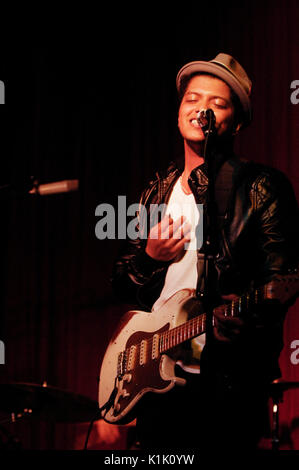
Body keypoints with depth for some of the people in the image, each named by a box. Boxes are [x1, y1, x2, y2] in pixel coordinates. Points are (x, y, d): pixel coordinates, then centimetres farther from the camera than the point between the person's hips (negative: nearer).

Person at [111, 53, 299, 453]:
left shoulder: (260, 188, -3)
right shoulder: (158, 191, 15)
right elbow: (121, 282, 18)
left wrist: (244, 315, -28)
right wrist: (149, 257, -3)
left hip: (228, 380, -5)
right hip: (159, 377, 6)